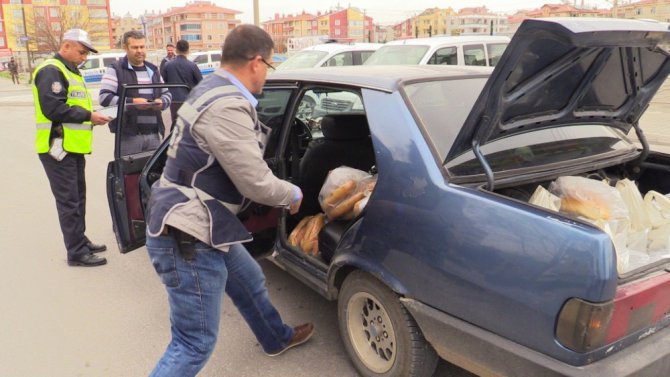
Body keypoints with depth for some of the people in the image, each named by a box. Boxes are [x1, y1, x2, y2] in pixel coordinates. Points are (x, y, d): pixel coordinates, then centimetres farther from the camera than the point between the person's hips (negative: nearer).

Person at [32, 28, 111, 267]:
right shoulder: (51, 71, -13)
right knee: (69, 201, -6)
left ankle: (80, 241, 27)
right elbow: (54, 109, -23)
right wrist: (88, 116, -18)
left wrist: (91, 116, 4)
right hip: (59, 147, -10)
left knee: (78, 198, 16)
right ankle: (77, 252, 0)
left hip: (73, 147, 10)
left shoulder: (70, 71, 20)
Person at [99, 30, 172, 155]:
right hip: (128, 134, -5)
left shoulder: (153, 70, 19)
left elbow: (167, 93, 23)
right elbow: (104, 97, -9)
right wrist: (132, 102, -19)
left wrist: (162, 102, -1)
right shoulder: (115, 69, 1)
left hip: (153, 134, 5)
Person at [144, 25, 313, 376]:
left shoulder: (214, 89, 10)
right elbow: (256, 183, -22)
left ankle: (277, 338, 55)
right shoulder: (228, 106, -25)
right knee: (195, 344, 0)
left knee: (251, 282, 30)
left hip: (196, 228, 11)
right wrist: (294, 195, -2)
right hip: (187, 239, -11)